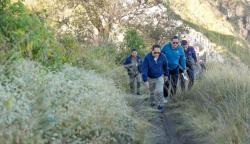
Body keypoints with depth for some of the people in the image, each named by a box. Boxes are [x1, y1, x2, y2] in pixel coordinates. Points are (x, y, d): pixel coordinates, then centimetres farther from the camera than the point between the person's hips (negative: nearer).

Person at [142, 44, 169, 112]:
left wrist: (166, 75, 10)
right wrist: (145, 80, -27)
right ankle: (152, 101, 46)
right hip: (150, 78, 0)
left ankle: (160, 106, -2)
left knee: (159, 91, -15)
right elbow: (144, 69, -25)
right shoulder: (147, 57, -28)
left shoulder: (162, 56, -21)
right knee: (152, 91, 20)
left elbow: (165, 66, -2)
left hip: (159, 77, 0)